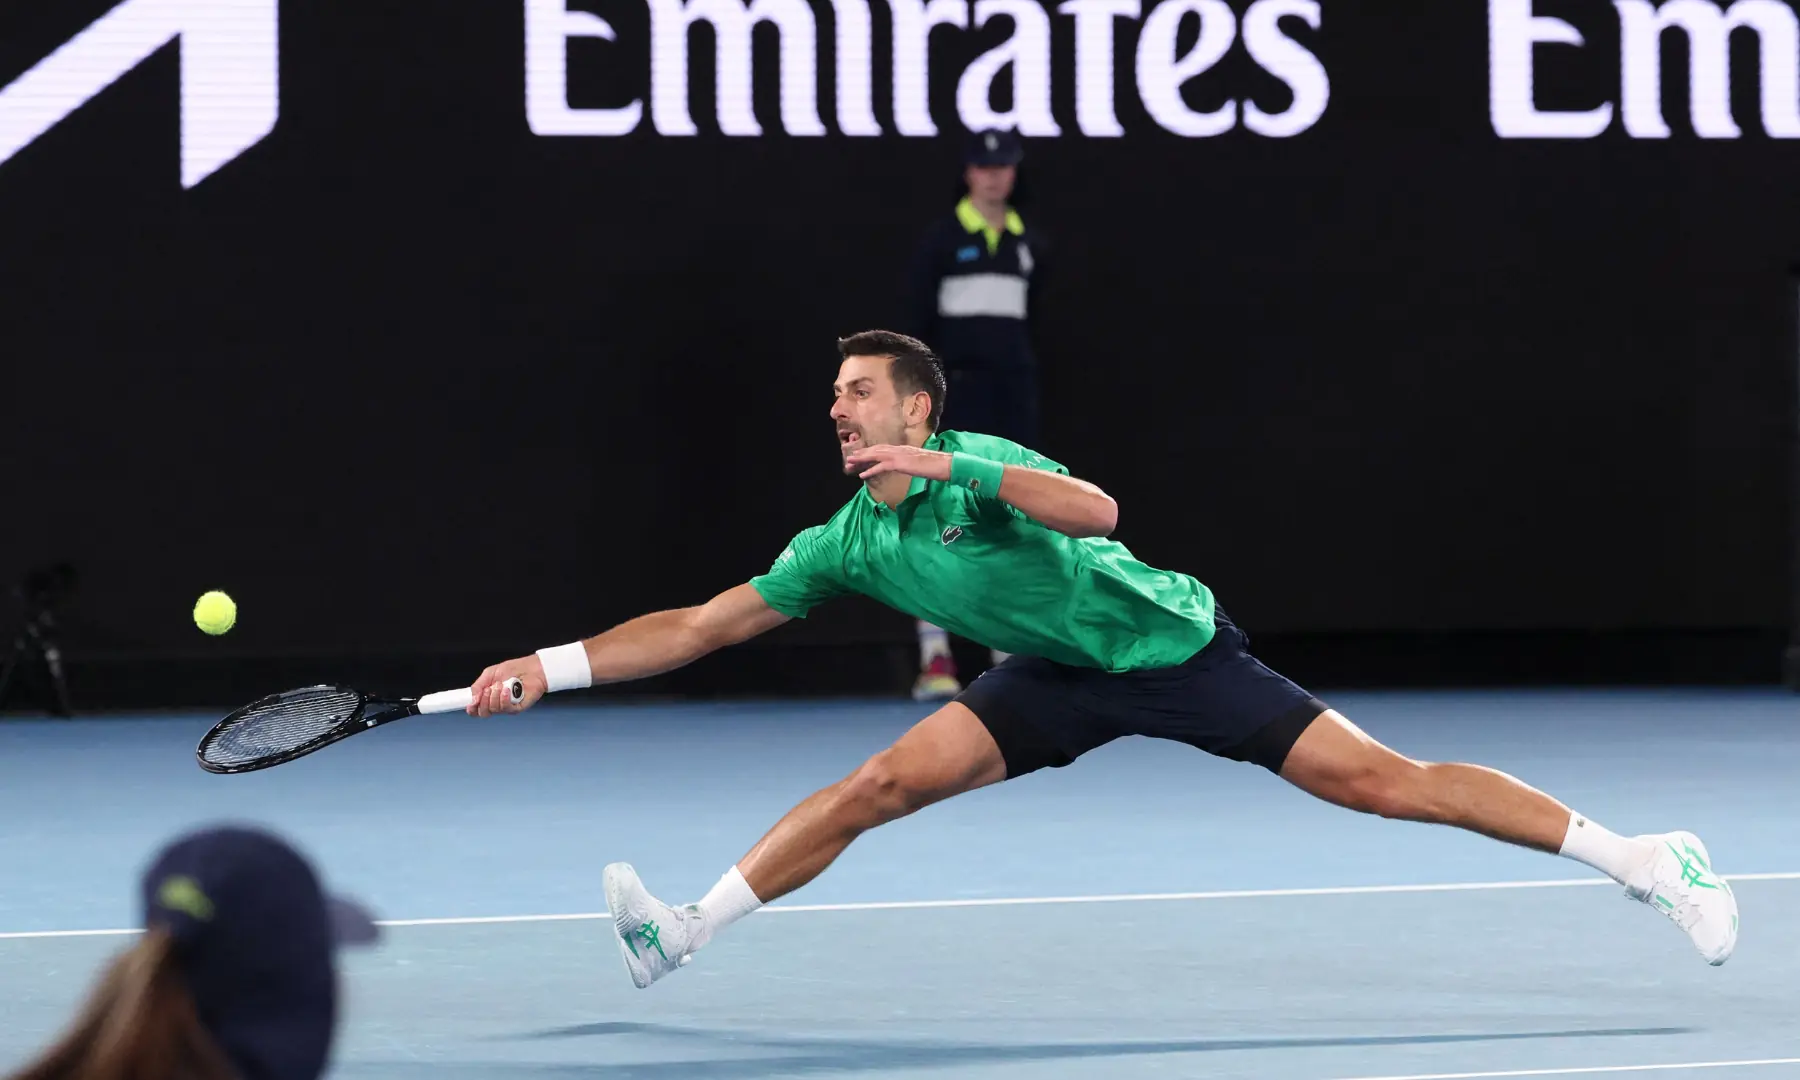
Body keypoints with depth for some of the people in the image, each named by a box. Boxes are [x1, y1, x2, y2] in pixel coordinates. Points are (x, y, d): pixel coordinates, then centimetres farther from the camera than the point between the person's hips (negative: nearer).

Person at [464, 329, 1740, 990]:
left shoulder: (974, 462, -18)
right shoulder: (845, 544, -1)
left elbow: (1098, 510, -36)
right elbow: (701, 626, 2)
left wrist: (957, 471, -41)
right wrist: (554, 667, -4)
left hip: (1173, 645, -5)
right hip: (1060, 678, 5)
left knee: (1379, 779, -13)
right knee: (880, 783, -9)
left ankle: (1647, 859, -10)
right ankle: (686, 931, -2)